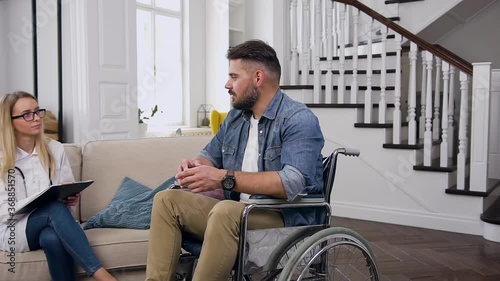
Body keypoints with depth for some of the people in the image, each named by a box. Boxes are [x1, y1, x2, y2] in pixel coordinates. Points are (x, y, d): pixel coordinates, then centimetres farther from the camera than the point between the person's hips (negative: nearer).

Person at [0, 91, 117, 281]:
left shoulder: (54, 148, 6)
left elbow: (69, 192, 10)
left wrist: (71, 198, -16)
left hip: (49, 226, 2)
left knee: (53, 238, -37)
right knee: (55, 208, -35)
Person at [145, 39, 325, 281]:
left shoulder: (299, 120, -14)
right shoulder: (235, 116, 11)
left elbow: (292, 183, -28)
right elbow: (210, 155, 21)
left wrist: (225, 178, -31)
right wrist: (193, 166, -6)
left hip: (288, 219, -8)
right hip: (238, 214, 8)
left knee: (226, 211, -36)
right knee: (167, 200, -3)